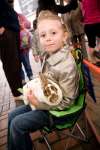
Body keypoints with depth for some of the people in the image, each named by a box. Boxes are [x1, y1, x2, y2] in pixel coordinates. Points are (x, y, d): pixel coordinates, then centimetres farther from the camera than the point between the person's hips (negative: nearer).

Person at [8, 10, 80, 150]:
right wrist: (33, 89, -4)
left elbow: (66, 101, -22)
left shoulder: (66, 66, -29)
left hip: (56, 110, -8)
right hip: (44, 101, 8)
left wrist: (39, 103, -22)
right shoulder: (48, 56, -4)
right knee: (12, 115, 11)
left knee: (17, 124, -8)